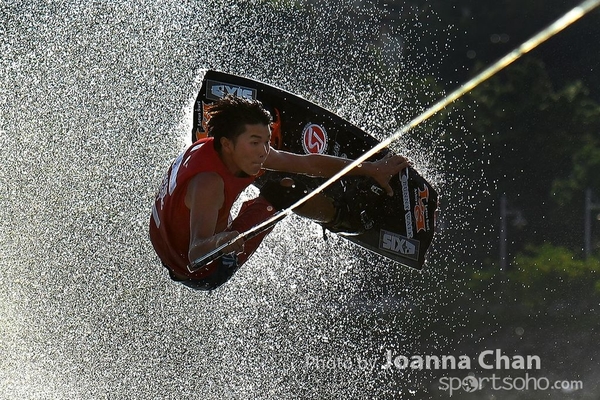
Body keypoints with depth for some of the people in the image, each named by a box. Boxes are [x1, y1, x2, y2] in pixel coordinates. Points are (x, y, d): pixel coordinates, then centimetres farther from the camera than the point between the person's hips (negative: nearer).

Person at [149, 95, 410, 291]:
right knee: (281, 195, -8)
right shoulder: (208, 182, -37)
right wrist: (219, 242, -72)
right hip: (201, 276, -8)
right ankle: (342, 218, 20)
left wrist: (372, 169, 4)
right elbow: (196, 251, -50)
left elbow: (309, 163, -1)